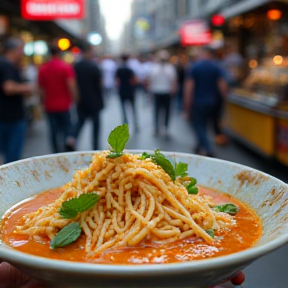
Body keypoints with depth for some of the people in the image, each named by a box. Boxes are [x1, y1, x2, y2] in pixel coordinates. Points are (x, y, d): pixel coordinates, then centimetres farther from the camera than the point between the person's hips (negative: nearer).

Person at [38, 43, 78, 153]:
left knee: (54, 130, 9)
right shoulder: (66, 67, -8)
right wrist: (75, 99, -5)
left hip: (50, 106, 3)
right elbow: (71, 86, -17)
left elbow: (41, 88, 8)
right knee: (67, 125, 11)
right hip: (64, 104, -3)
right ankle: (68, 140, -17)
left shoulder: (43, 68, 4)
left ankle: (57, 153, 11)